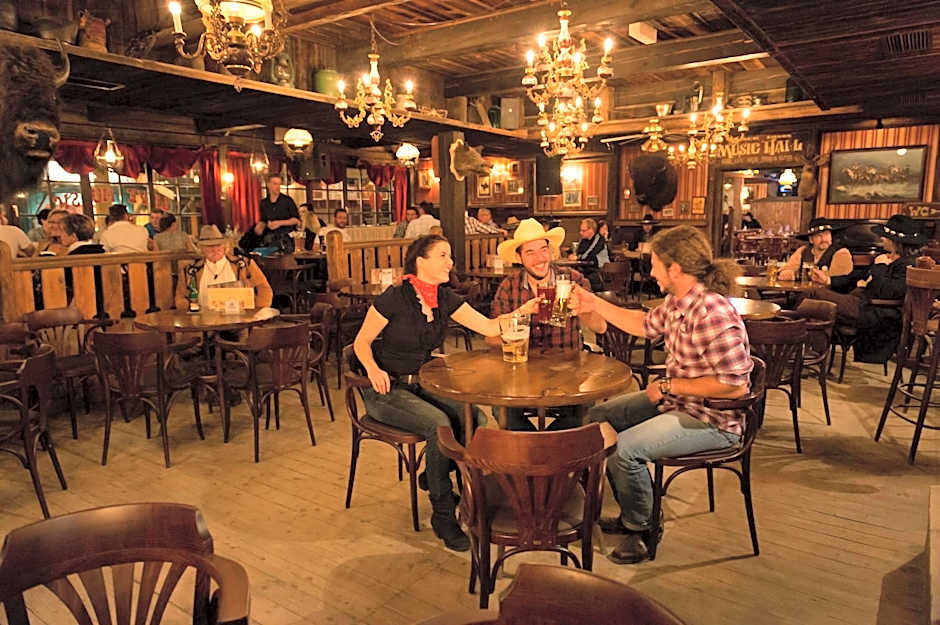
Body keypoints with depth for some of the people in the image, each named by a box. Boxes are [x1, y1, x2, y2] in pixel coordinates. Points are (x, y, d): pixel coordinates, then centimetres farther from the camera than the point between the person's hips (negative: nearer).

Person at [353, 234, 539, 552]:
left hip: (422, 384, 6)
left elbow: (489, 327, -1)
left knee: (474, 418, -18)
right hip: (387, 389, -6)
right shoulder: (394, 298, -15)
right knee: (440, 425, -29)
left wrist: (524, 310, -14)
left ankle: (434, 477, 9)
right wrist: (373, 369, -24)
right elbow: (361, 342, -6)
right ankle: (443, 516, -10)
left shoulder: (445, 298, 2)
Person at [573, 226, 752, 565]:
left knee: (624, 448, -25)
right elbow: (645, 325, 20)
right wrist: (595, 304, 16)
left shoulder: (714, 315, -29)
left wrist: (669, 386, -22)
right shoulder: (677, 301, 1)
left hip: (712, 420, -10)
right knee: (598, 417, 12)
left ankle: (640, 528, 5)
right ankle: (633, 512, 24)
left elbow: (734, 385, -31)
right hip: (675, 399, 10)